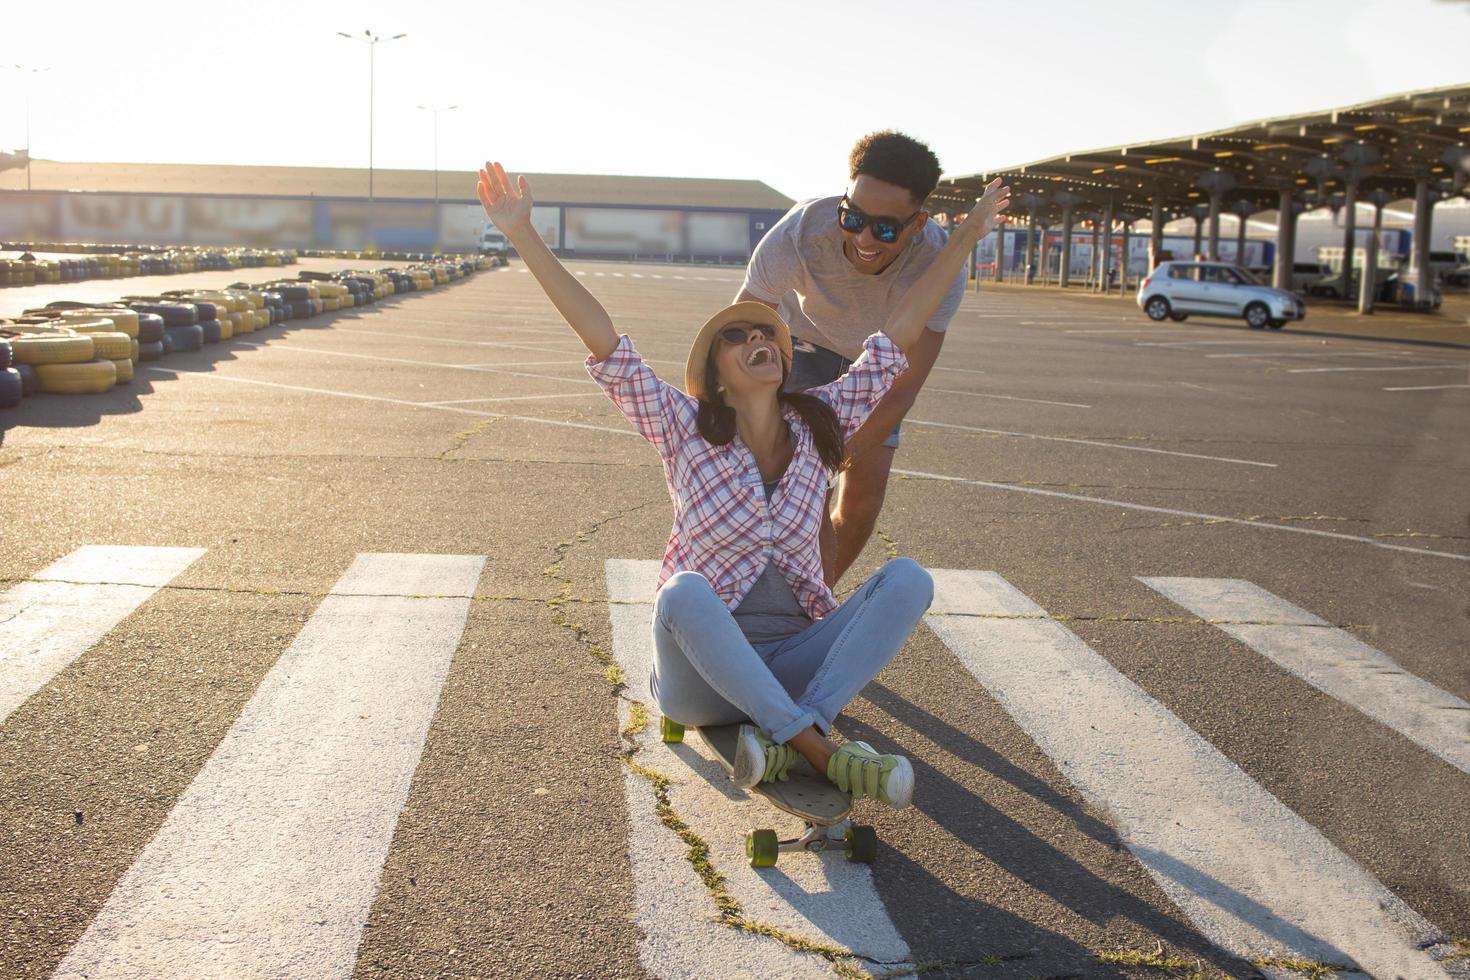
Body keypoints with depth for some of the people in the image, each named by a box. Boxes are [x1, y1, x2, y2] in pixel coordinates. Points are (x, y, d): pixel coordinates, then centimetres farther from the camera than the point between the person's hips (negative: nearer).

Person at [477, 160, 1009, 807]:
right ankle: (823, 751, -32)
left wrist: (964, 238, 7)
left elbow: (898, 337, 6)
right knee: (684, 592, -36)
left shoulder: (818, 426, 4)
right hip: (703, 675, -3)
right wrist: (523, 235, -20)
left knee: (908, 579, -19)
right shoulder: (685, 432, -4)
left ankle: (782, 736, -28)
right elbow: (604, 342, -13)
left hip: (796, 665, 3)